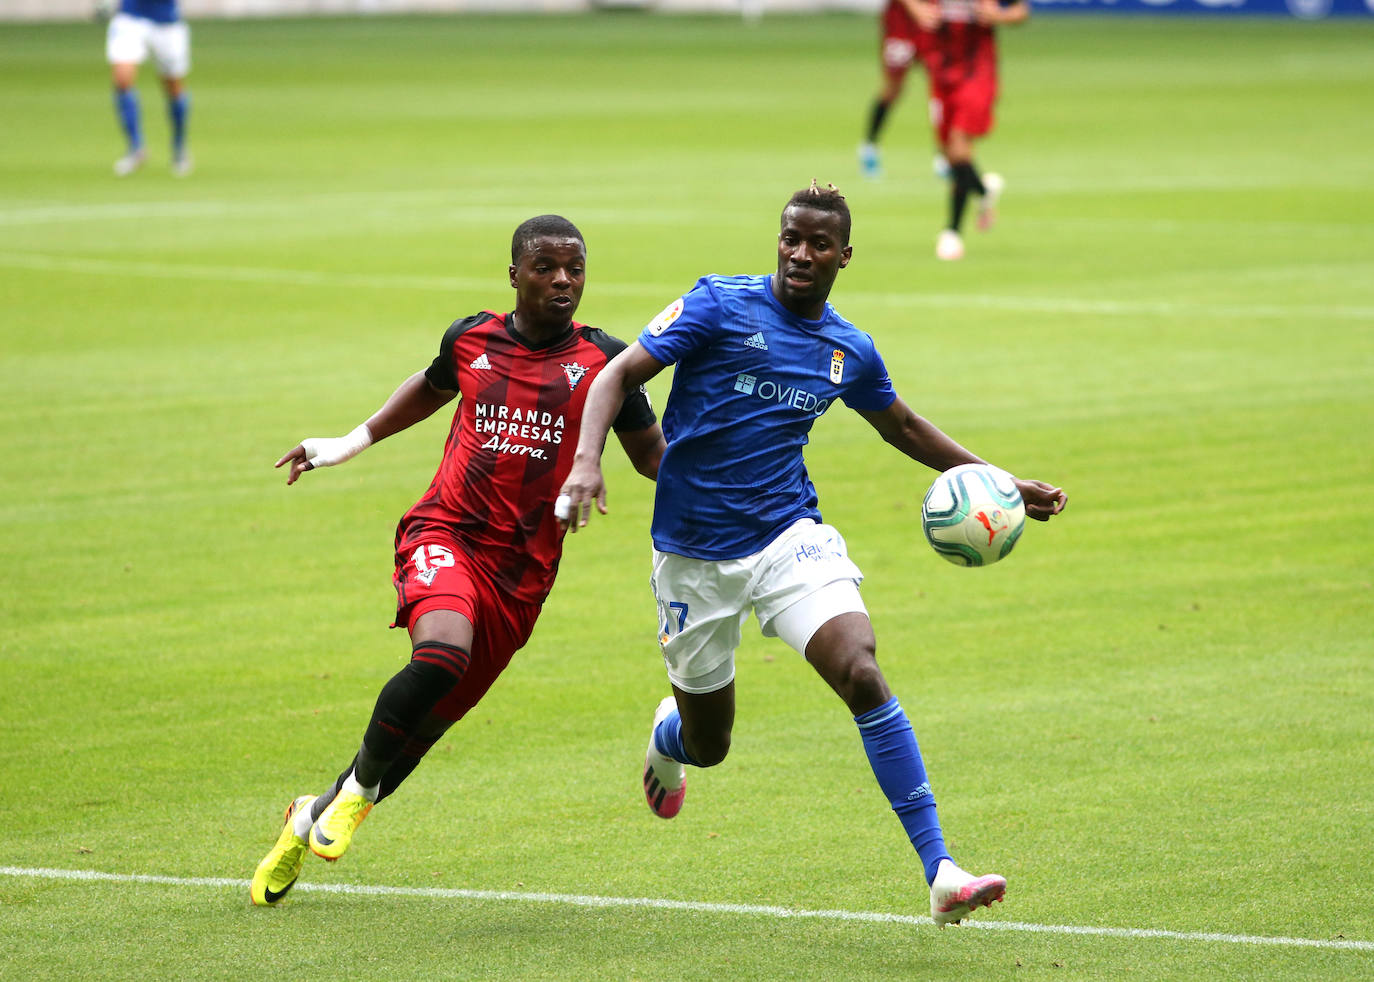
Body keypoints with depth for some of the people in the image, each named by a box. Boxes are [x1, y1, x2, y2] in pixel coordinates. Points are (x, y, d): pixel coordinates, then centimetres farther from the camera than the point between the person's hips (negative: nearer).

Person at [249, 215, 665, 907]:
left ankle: (314, 818, 27)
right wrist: (352, 442, 31)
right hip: (445, 532, -1)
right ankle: (360, 784, -8)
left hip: (521, 568, 1)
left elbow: (651, 455, 10)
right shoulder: (470, 340, 7)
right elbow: (432, 387, 29)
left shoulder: (603, 360, 2)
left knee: (434, 717, 4)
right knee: (443, 651, -31)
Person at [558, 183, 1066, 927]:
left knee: (862, 675, -23)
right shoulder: (721, 305, -7)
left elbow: (903, 427, 24)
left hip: (790, 537, 2)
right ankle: (668, 733, 51)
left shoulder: (849, 351, 6)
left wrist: (1001, 486, 23)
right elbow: (620, 373, -9)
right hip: (696, 553, -2)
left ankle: (940, 872, -25)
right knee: (707, 745, 8)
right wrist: (587, 460, -26)